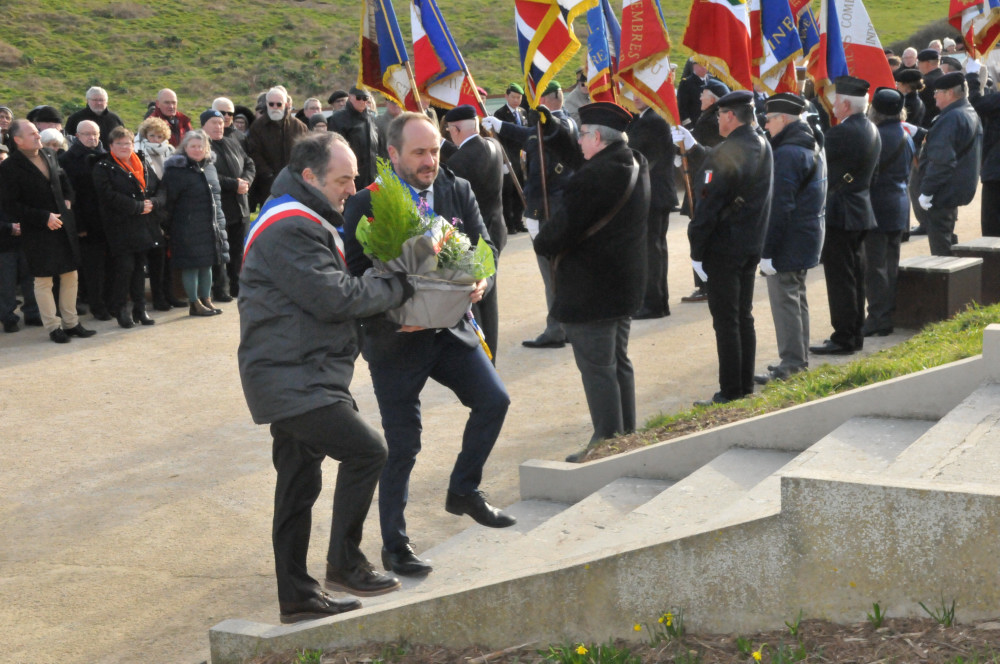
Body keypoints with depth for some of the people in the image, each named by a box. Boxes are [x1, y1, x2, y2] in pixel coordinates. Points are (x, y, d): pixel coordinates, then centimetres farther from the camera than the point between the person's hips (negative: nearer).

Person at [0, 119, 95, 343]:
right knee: (43, 280, 3)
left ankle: (71, 322, 24)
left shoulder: (49, 155, 5)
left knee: (70, 276, 12)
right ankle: (53, 327, 13)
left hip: (64, 225, 6)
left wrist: (67, 201, 5)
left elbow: (64, 180, 24)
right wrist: (44, 217, -18)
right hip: (38, 232, -6)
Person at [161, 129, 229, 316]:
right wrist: (169, 226, -10)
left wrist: (219, 220, 18)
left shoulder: (209, 166, 11)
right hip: (188, 228, -7)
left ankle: (206, 299, 22)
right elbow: (169, 200, -10)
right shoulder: (177, 169, -11)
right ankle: (194, 303, 7)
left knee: (207, 263, 12)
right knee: (191, 265, -1)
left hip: (210, 226, 7)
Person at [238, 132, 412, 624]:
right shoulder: (290, 228, -16)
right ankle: (343, 564, -4)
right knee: (366, 450, -14)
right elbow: (335, 297, -21)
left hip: (298, 376, 11)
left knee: (299, 485, 13)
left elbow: (333, 290, 20)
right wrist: (400, 287, -8)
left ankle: (297, 597, 19)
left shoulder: (307, 222, 21)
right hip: (291, 378, -11)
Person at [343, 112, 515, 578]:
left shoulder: (458, 191, 3)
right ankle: (393, 545, 16)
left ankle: (463, 491, 15)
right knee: (402, 444, 1)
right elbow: (354, 277, -9)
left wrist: (481, 281, -17)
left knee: (493, 400, -9)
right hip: (395, 336, -4)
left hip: (449, 326, 5)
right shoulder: (366, 204, -10)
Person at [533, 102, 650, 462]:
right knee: (618, 362, 19)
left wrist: (542, 243, 0)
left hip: (590, 291, -10)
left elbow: (563, 228, -22)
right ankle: (626, 436, 27)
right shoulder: (636, 167, 8)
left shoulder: (594, 176, -23)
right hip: (626, 286, 10)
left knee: (597, 368, -2)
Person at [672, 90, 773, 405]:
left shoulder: (726, 153, -21)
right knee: (744, 317, 16)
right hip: (751, 246, 9)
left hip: (723, 249, -8)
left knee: (726, 321, -2)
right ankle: (746, 385, 22)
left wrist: (697, 251, -15)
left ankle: (730, 392, 2)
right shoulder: (762, 146, 6)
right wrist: (693, 146, 29)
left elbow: (709, 205, -20)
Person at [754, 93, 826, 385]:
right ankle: (800, 358, 25)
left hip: (789, 240, -10)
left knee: (784, 301, -6)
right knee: (797, 298, 18)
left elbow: (779, 207, -23)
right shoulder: (812, 145, 13)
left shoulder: (787, 153, -20)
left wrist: (767, 251, -21)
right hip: (808, 237, 10)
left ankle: (791, 364, -4)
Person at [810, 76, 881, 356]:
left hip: (839, 215, -9)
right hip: (861, 212, 9)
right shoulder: (871, 130, 10)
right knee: (854, 276, 15)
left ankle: (843, 338, -1)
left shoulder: (842, 132, -20)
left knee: (840, 279, -4)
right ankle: (855, 334, 22)